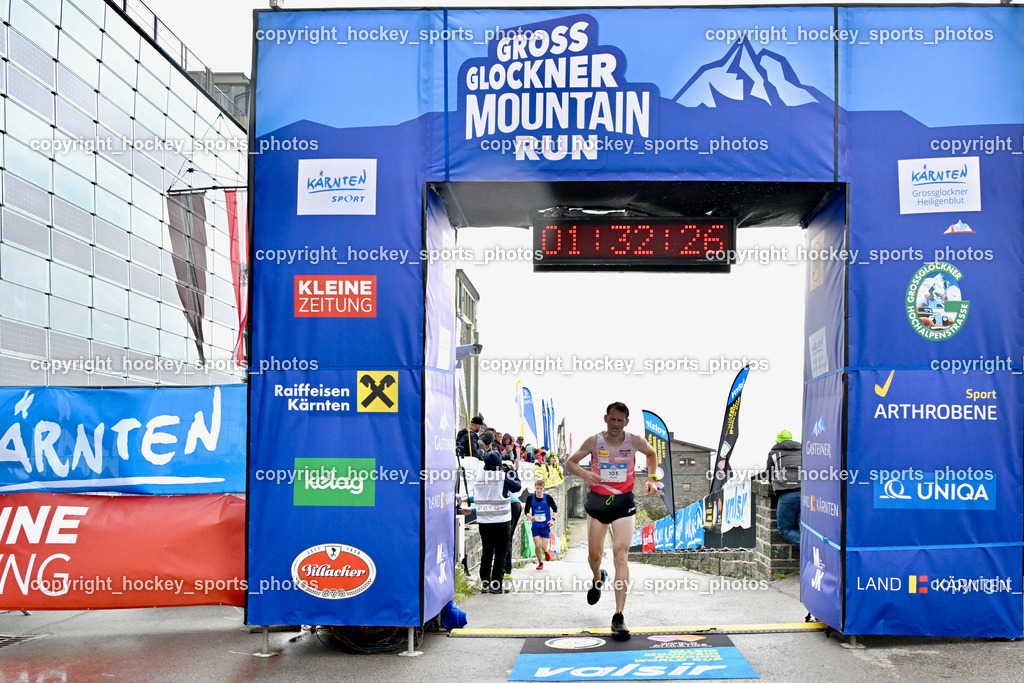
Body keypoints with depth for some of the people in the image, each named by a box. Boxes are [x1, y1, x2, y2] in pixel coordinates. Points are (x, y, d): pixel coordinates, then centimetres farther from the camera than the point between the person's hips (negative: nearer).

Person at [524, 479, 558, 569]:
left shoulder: (548, 497, -9)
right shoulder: (530, 498, -7)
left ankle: (546, 552, 33)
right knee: (537, 546, -6)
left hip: (546, 526, -1)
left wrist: (553, 519, -4)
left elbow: (555, 508, 7)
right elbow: (527, 511, 2)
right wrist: (530, 517, -18)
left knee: (544, 547, -5)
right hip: (535, 526, 1)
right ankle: (540, 562, 17)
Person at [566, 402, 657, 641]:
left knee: (620, 554, -14)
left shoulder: (635, 441, -6)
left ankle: (619, 617, -13)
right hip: (597, 501, 1)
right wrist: (584, 473, -22)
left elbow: (652, 453, 16)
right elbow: (570, 462, 0)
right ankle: (598, 578, 50)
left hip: (623, 503, -1)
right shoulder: (594, 441, -8)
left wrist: (652, 478, 2)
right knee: (594, 554, 10)